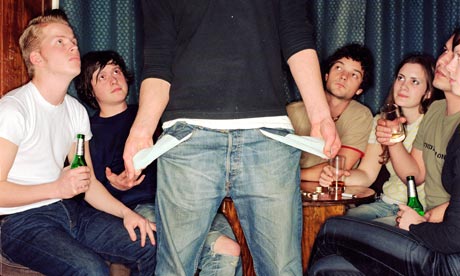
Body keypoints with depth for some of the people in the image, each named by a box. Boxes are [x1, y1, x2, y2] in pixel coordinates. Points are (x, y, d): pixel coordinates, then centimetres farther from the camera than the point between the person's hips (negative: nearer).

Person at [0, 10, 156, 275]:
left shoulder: (77, 111, 10)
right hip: (23, 222, -7)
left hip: (70, 211, 7)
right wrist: (57, 188, -24)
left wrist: (126, 213, -4)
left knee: (150, 246, -6)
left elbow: (88, 183, 11)